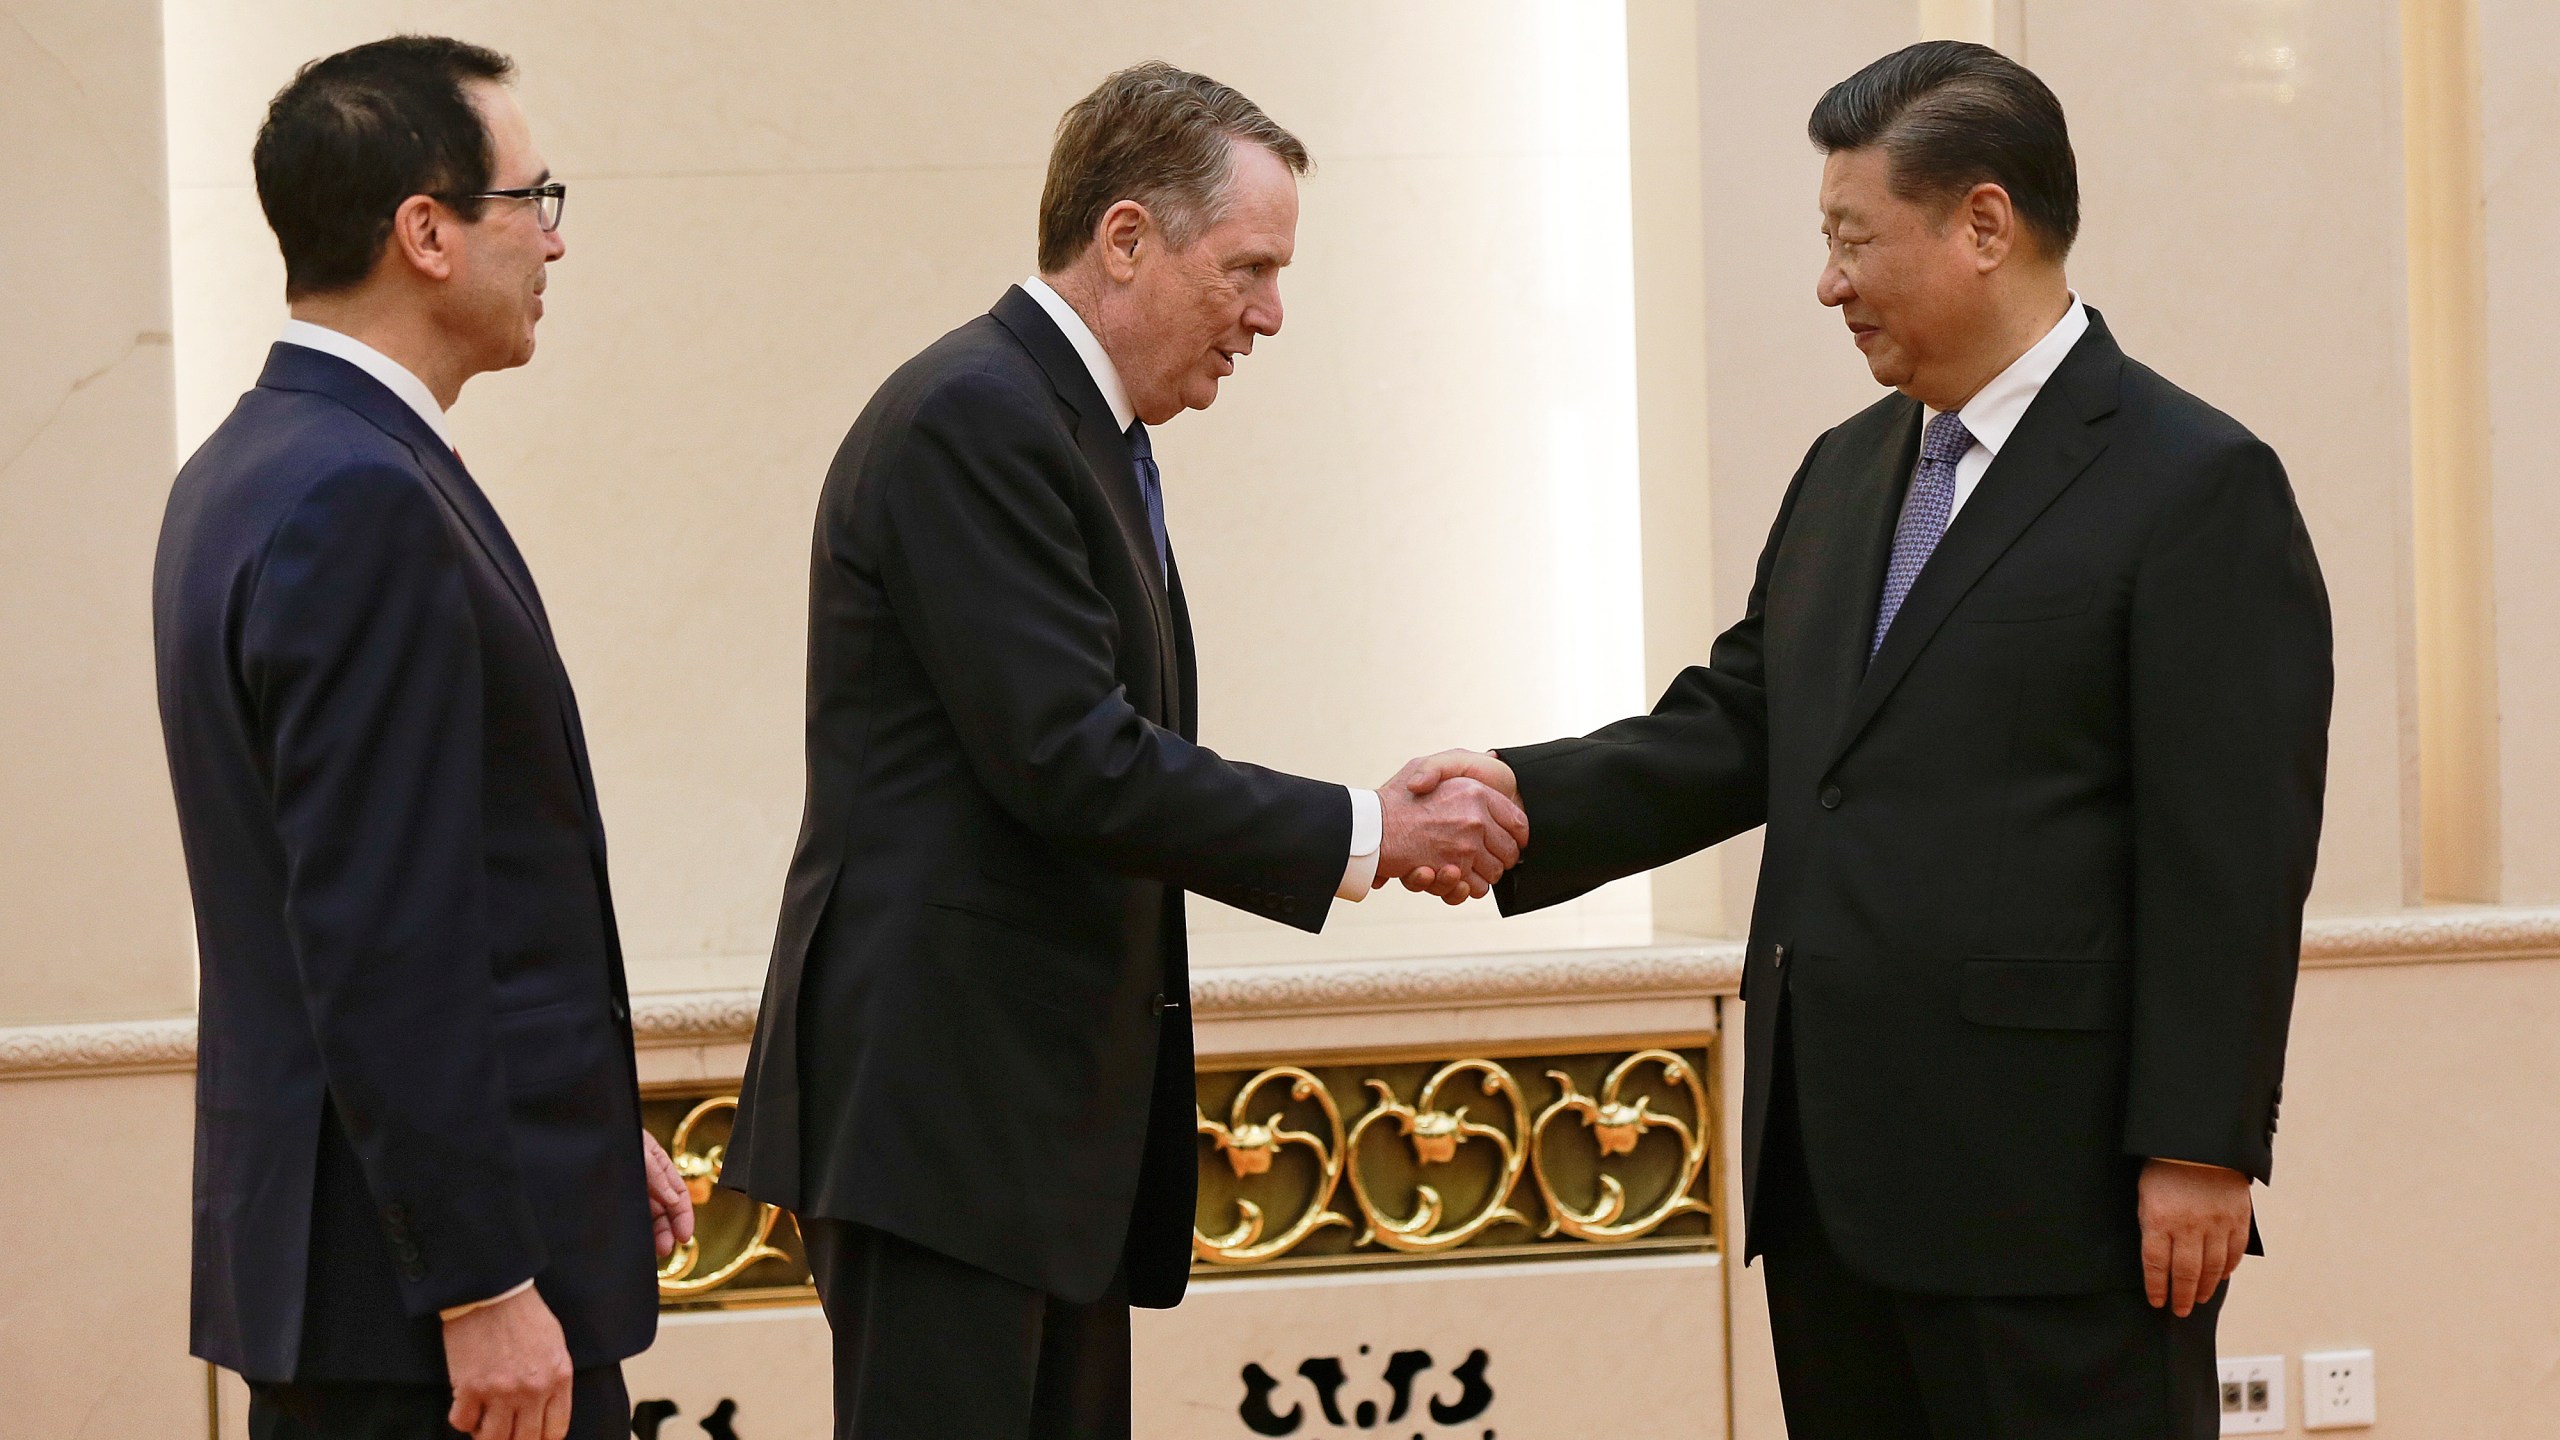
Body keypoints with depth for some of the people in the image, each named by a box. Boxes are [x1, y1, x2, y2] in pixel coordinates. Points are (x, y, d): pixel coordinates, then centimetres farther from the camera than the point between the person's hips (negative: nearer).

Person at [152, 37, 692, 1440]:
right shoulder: (364, 502, -18)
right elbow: (380, 937, -23)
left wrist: (579, 1127, 22)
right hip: (418, 1269, -10)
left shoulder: (249, 471, 13)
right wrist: (483, 1289, -22)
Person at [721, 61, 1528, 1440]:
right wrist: (1365, 832, -12)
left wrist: (1373, 829, 6)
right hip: (944, 1097, -10)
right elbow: (1068, 760, -21)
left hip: (1056, 1111, 10)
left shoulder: (1077, 430, 18)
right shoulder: (973, 416, -14)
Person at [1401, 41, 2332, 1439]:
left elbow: (2233, 854, -12)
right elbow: (1736, 728, 14)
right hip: (1833, 1173, 8)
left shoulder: (2198, 487, -8)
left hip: (2051, 1185, -7)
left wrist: (2199, 1149, -16)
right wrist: (1529, 796, -4)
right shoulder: (1848, 472, 17)